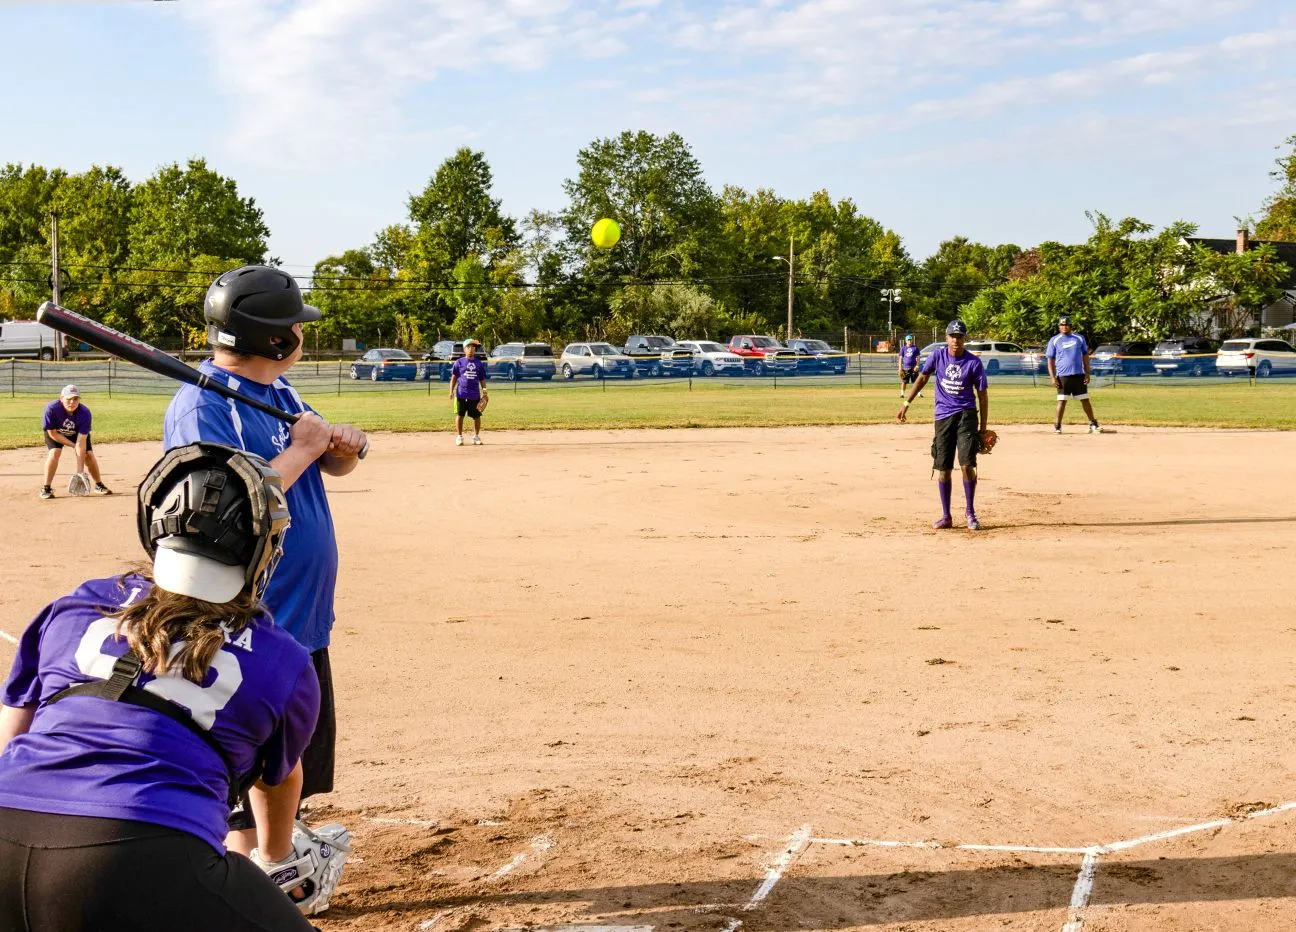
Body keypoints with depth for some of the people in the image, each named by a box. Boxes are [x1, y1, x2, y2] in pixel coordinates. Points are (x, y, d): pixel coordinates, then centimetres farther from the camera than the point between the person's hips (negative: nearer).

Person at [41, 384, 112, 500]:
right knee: (54, 452, -24)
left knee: (89, 454, -10)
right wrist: (73, 445, -25)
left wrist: (80, 470, -37)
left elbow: (81, 442, -34)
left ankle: (99, 485, 13)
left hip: (77, 433, 1)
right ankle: (46, 488, -12)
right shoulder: (52, 409, -37)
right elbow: (52, 433, -25)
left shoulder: (84, 413, -34)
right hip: (56, 432, -1)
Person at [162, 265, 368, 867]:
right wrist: (302, 449, -22)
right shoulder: (201, 407, -19)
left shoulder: (279, 392, 9)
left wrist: (344, 444, -5)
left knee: (298, 758, 22)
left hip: (303, 618, 10)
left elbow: (331, 465, 18)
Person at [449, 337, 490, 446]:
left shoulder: (479, 363, 9)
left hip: (475, 395, 2)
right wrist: (451, 391, -5)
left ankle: (476, 437, 18)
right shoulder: (459, 362, 2)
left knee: (476, 416, 6)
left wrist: (484, 393, 5)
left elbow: (482, 379, 12)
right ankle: (459, 437, 8)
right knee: (459, 415, 0)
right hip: (461, 394, -2)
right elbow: (454, 377, 4)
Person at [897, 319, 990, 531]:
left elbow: (983, 395, -2)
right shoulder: (938, 355, -1)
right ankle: (946, 516, 14)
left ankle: (970, 513, 4)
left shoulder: (974, 362, -7)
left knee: (967, 465, -12)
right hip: (943, 416, 2)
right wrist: (906, 403, 8)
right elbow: (922, 378, 13)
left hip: (966, 416, -2)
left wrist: (983, 428, -4)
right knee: (943, 468, 4)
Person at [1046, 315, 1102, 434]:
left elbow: (1085, 356, 12)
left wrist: (1087, 374, 4)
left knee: (1085, 400, 4)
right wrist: (1052, 377, -6)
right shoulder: (1054, 341, 4)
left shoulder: (1079, 338, 10)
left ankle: (1093, 424, 10)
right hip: (1063, 376, -2)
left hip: (1079, 375, 2)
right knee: (1062, 401, -2)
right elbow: (1050, 360, 3)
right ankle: (1057, 426, 6)